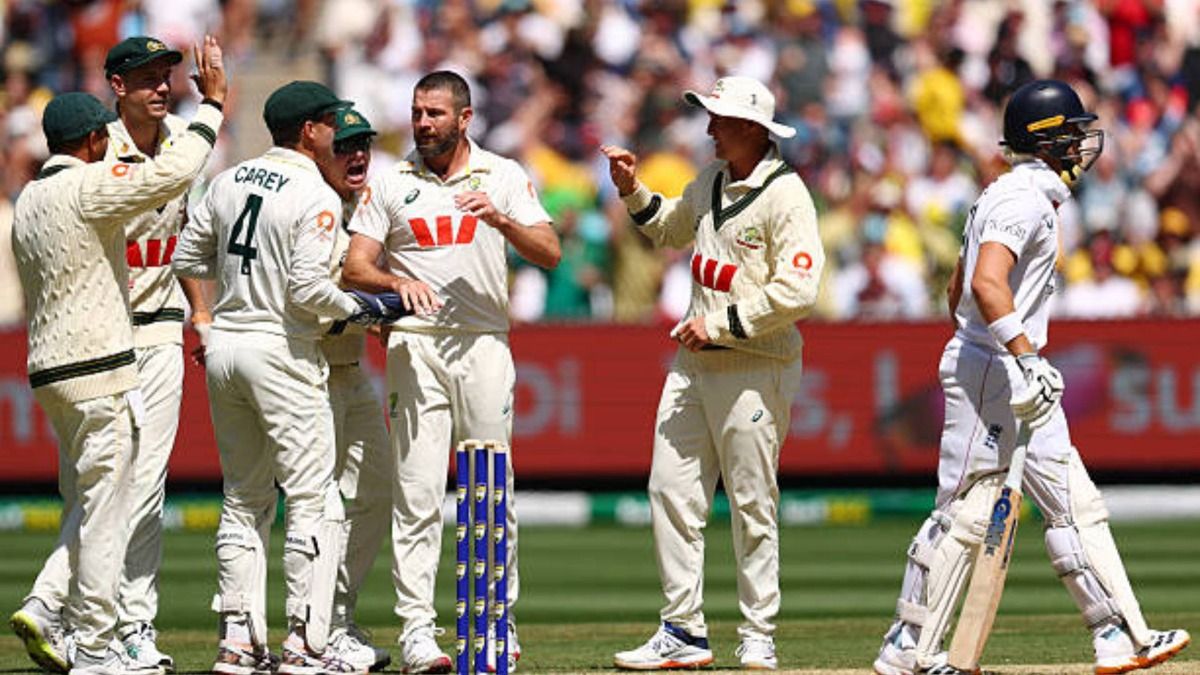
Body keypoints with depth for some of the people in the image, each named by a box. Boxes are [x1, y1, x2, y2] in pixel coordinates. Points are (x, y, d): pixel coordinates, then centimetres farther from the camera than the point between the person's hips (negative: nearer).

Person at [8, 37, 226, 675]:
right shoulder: (87, 186, -12)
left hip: (48, 369, 9)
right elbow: (173, 171, -22)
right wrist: (212, 104, -14)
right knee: (103, 508, -4)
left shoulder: (29, 199, 15)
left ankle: (45, 607, 2)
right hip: (97, 367, -9)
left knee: (86, 504, 16)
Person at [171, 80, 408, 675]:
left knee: (243, 499, 14)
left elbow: (187, 260, 13)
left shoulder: (229, 182, 9)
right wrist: (356, 308, -5)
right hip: (281, 350, -7)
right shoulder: (316, 197, -11)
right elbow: (307, 286, -20)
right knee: (313, 502, -3)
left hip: (224, 345, 7)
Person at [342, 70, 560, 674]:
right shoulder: (390, 184, 9)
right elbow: (354, 269, 2)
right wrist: (398, 283, -18)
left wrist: (501, 221, -19)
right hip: (415, 346, 0)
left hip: (484, 345, 0)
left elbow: (550, 255, -1)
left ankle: (498, 623, 10)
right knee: (417, 493, -6)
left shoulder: (503, 176, 8)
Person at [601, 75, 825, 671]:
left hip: (755, 369, -8)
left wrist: (720, 324, -19)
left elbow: (798, 292, -21)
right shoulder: (711, 181, 11)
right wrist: (633, 191, 14)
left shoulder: (784, 197, -14)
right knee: (671, 491, 4)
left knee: (753, 505, -1)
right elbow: (672, 229, 31)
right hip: (693, 361, 8)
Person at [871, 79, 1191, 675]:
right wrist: (1026, 359, -34)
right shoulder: (1024, 199, -14)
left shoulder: (1028, 196, 18)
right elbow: (988, 284, -29)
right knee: (965, 513, -8)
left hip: (1023, 379, 11)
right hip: (991, 372, -11)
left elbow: (958, 288, 24)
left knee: (1074, 505, 7)